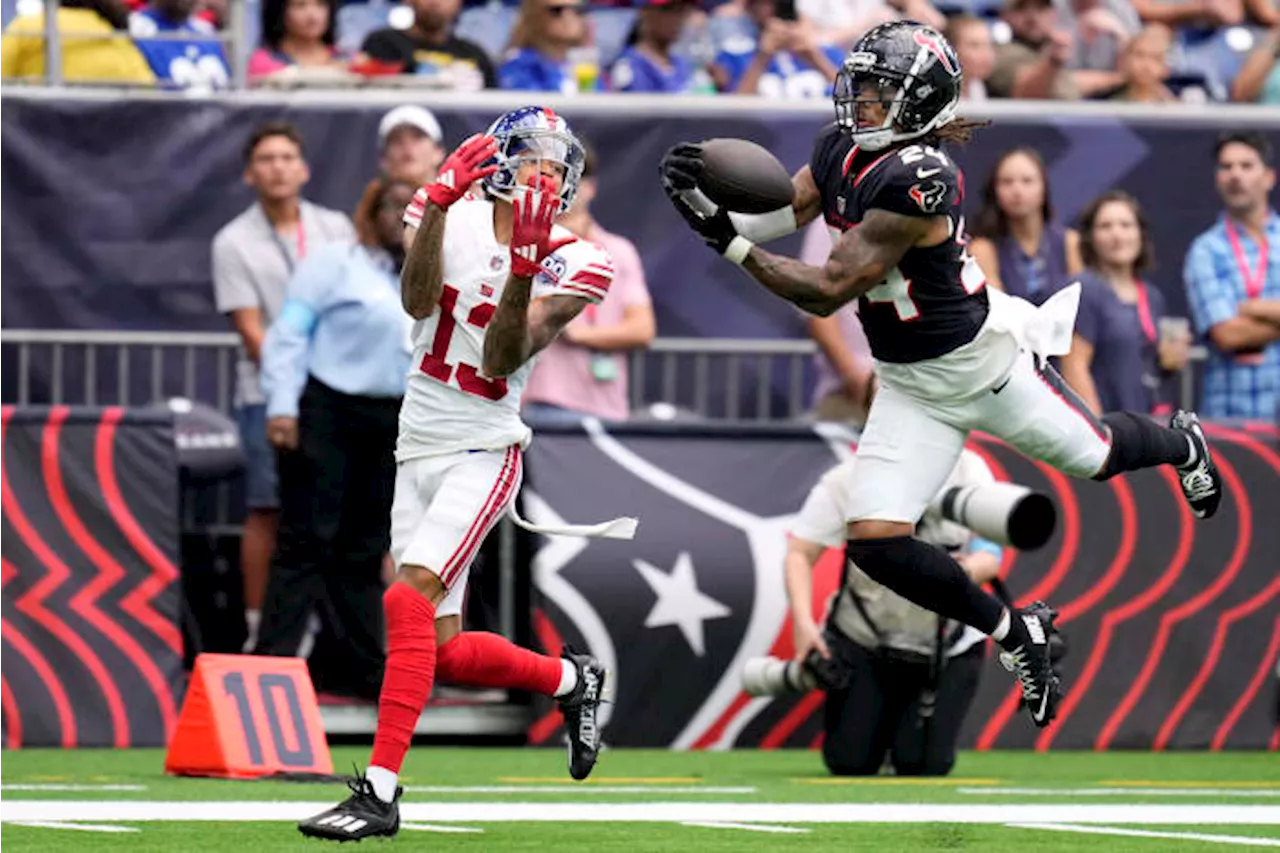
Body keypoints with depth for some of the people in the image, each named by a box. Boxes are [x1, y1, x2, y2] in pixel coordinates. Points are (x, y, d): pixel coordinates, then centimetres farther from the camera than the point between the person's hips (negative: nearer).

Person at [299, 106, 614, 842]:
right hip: (419, 449, 5)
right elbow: (417, 300, -16)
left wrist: (524, 268, -28)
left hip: (482, 454, -5)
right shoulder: (454, 219, 3)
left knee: (408, 602, -23)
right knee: (446, 652, 7)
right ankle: (571, 680, 34)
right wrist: (441, 200, -26)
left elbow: (501, 359, -15)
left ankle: (380, 792, -24)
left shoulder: (571, 264, -5)